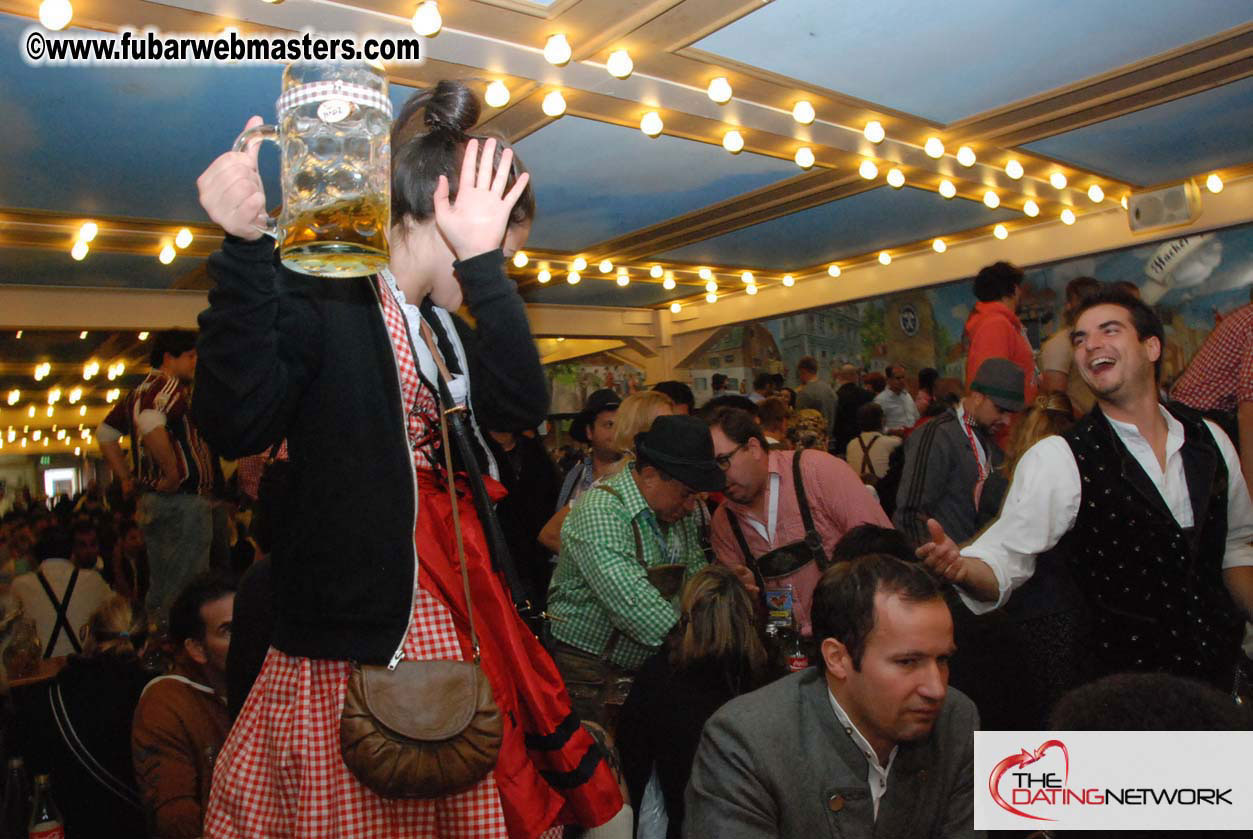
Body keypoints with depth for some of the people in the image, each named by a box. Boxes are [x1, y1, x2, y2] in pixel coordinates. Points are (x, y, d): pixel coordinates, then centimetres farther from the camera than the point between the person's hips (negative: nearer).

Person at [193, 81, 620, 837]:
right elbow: (238, 425, -22)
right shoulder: (321, 293, -8)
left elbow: (522, 404, -4)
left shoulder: (442, 324, 14)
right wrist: (244, 250, -28)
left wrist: (483, 264, -10)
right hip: (359, 625, -7)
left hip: (458, 617, 7)